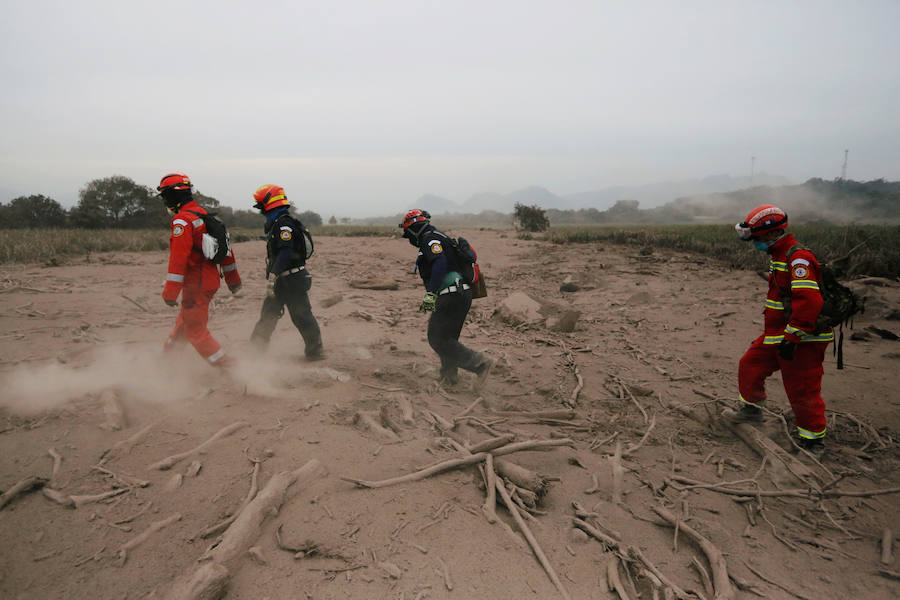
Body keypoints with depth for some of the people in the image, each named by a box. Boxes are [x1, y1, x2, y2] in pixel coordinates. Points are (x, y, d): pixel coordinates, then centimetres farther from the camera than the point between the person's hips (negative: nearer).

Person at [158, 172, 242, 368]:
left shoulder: (182, 220, -16)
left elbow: (179, 258, -23)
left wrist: (170, 291, -22)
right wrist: (232, 277, 22)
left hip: (196, 284, -10)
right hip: (211, 279, 10)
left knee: (196, 330, 1)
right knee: (184, 321, 24)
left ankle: (226, 365, 1)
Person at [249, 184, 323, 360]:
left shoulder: (284, 223, -17)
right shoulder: (275, 224, 16)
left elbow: (286, 252, -28)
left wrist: (274, 274, -35)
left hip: (293, 279, -10)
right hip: (282, 280, 10)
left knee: (301, 316, -1)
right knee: (268, 314, 13)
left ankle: (315, 351, 10)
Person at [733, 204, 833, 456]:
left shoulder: (799, 258, -21)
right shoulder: (778, 256, 12)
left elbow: (809, 301, -30)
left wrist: (791, 338, -28)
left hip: (802, 341, -10)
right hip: (776, 335, 10)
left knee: (802, 391, -1)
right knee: (749, 366, 17)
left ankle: (814, 441, 15)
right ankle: (752, 410, 35)